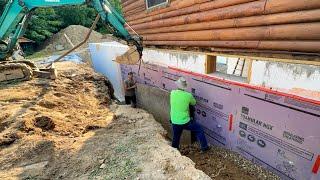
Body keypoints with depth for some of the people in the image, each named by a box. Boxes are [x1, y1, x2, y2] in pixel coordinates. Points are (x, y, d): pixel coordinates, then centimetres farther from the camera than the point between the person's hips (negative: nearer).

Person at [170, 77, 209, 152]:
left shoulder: (172, 93, -7)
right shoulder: (188, 95, -15)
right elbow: (194, 103, 6)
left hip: (174, 122, 3)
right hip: (185, 122, -3)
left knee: (175, 138, 23)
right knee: (199, 130, 20)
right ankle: (204, 147, 31)